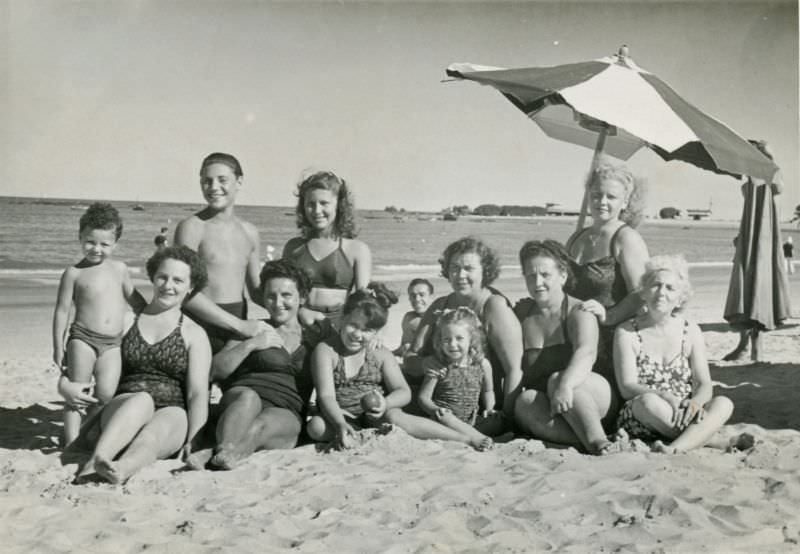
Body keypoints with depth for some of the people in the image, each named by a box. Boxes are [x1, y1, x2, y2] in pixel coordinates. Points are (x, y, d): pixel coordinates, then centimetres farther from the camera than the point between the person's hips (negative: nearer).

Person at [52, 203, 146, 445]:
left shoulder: (120, 269, 8)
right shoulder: (74, 273, -3)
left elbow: (133, 296, 23)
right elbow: (62, 310, -1)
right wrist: (58, 347, -1)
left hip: (113, 343, 3)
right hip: (83, 339, -3)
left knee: (105, 395, -6)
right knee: (76, 397, 1)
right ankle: (71, 442, 11)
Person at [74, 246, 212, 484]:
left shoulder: (194, 334, 12)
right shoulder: (125, 321, 18)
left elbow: (198, 392, 0)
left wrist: (192, 441, -13)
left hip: (171, 414, -1)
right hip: (123, 408, 1)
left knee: (153, 433, -36)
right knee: (142, 399, -34)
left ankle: (118, 471, -65)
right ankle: (96, 461, -56)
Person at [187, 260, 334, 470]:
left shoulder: (316, 334, 23)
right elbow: (216, 372, 11)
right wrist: (249, 345, 0)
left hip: (287, 415, 0)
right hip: (240, 400, 0)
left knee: (263, 424, -36)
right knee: (248, 397, -37)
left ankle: (214, 455, -60)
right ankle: (224, 448, -60)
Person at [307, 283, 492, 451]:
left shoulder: (381, 355, 2)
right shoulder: (326, 350, -7)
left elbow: (404, 392, -3)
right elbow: (326, 395, -16)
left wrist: (386, 403, -26)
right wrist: (340, 424, -35)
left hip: (374, 417, 1)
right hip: (339, 418, 0)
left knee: (394, 417, -31)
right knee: (316, 426, -31)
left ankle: (467, 439, -27)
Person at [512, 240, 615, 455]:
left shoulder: (579, 312, -3)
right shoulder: (522, 312, 14)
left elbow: (585, 353, -23)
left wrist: (565, 384, -42)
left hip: (591, 397, -3)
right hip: (540, 403, 3)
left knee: (556, 379, -33)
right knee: (526, 401, -30)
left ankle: (597, 439, -45)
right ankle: (585, 443, -44)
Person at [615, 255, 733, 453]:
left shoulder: (691, 331, 7)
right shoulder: (627, 332, -2)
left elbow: (705, 384, 1)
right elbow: (627, 387, -10)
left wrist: (695, 403, -23)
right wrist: (663, 396, -29)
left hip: (683, 415, 3)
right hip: (641, 420, -3)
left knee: (723, 404, -25)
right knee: (648, 401, -36)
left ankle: (674, 448, -43)